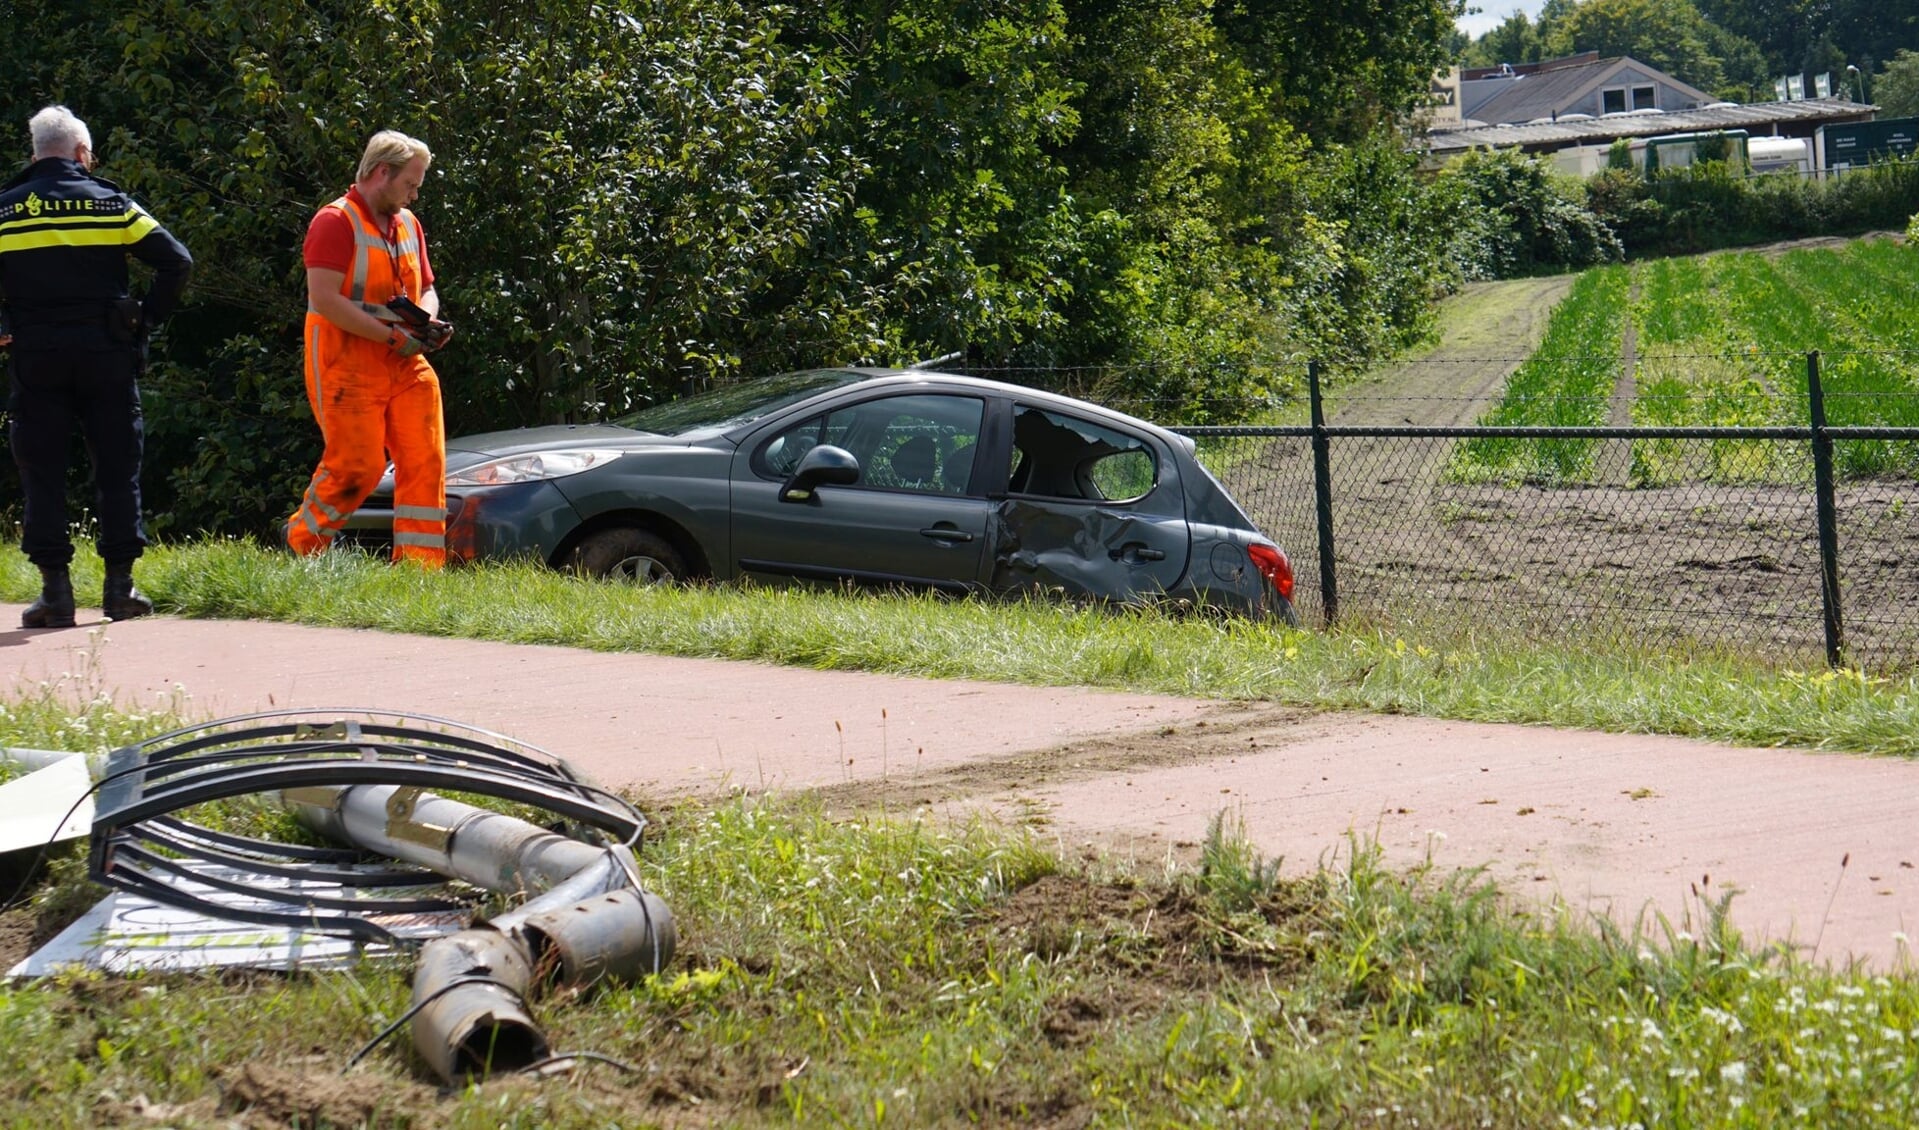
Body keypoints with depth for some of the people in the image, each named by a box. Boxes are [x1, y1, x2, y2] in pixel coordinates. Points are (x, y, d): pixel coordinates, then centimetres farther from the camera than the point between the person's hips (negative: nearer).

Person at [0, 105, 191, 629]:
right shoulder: (112, 203, 2)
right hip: (106, 351, 0)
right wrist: (148, 317, 4)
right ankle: (119, 585, 10)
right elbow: (176, 261, -4)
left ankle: (55, 590, 2)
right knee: (117, 467, 9)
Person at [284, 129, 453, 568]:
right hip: (348, 366, -7)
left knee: (426, 462, -3)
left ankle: (419, 563, -1)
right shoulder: (335, 223, -8)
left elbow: (425, 289, 27)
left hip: (405, 367, 7)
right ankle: (302, 540, 16)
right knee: (357, 465, -8)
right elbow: (324, 298, -19)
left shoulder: (408, 224, 17)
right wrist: (391, 335, -19)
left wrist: (428, 320, 2)